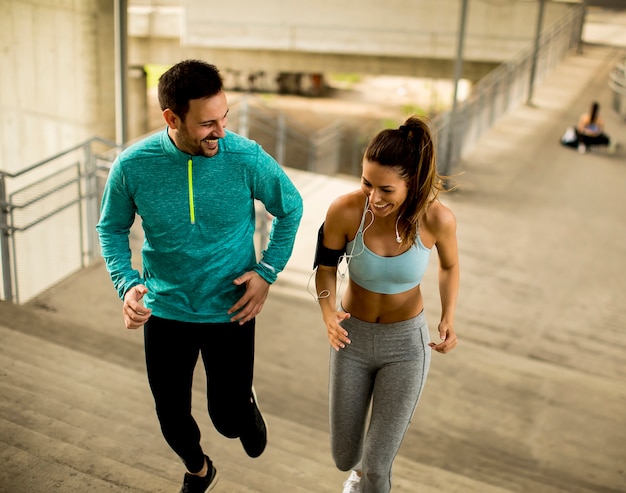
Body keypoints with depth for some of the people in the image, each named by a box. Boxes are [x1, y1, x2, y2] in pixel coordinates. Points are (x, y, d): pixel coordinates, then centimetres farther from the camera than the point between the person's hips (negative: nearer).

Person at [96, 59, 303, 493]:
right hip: (165, 311, 2)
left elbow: (290, 208, -2)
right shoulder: (132, 166, -18)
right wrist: (126, 283, -18)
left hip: (231, 310, -1)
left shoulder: (247, 158, -20)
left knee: (229, 420, 6)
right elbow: (112, 229, -1)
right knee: (171, 416, 17)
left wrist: (268, 270, -9)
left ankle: (245, 402, 46)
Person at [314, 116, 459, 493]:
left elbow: (449, 265, -2)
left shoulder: (437, 219, -25)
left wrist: (449, 318, -17)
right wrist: (328, 312, -27)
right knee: (345, 457, 16)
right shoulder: (345, 211, -26)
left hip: (406, 341, -1)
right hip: (353, 336, 1)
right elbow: (326, 266, -7)